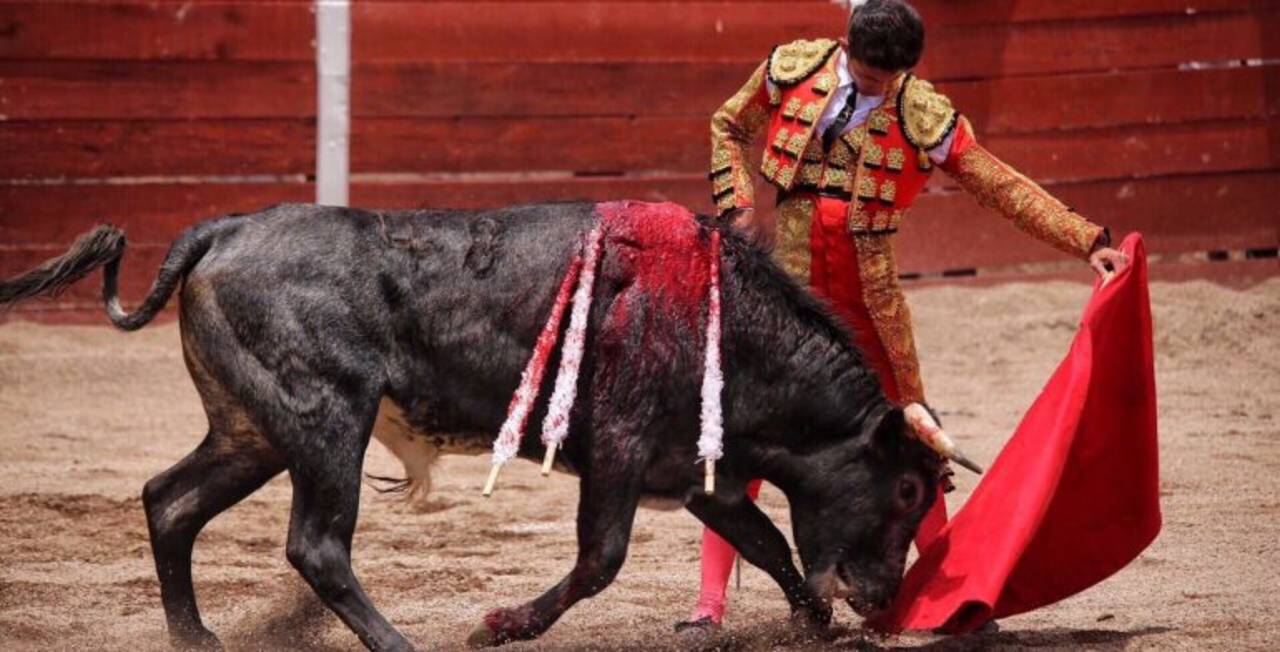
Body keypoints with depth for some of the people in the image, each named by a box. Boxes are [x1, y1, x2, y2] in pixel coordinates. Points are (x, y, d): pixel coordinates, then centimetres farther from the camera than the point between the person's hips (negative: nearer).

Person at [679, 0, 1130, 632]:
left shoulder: (926, 118, -8)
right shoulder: (793, 70, -5)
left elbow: (1006, 188, -4)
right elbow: (729, 128, 12)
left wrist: (1089, 242, -10)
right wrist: (737, 206, -2)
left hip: (866, 296, 0)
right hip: (782, 281, 0)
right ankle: (710, 600, 1)